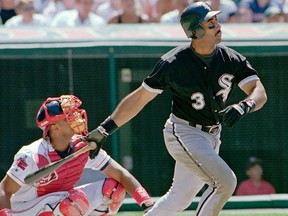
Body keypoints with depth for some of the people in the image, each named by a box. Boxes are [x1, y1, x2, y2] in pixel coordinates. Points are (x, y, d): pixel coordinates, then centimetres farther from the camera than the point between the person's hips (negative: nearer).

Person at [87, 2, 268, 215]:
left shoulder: (231, 59, -5)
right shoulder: (173, 63, -16)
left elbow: (260, 92, -11)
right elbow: (140, 97, -8)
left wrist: (243, 106, -35)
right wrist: (106, 129, -10)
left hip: (212, 137, 6)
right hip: (184, 132, -6)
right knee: (225, 181, -21)